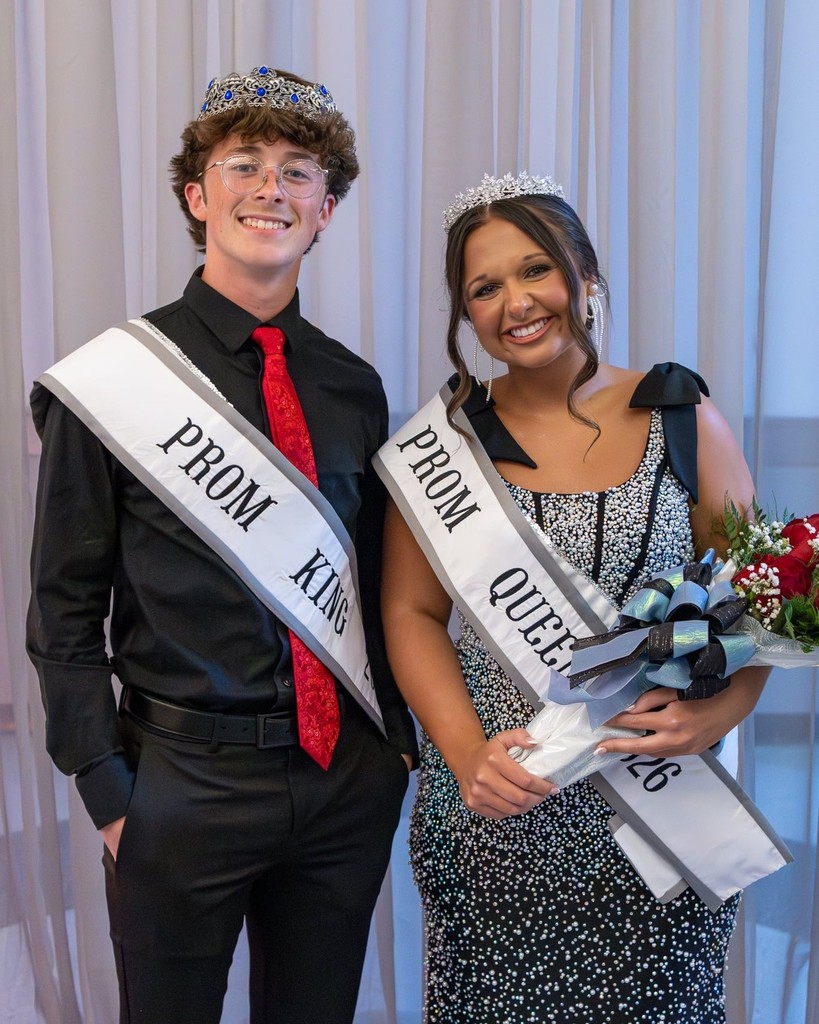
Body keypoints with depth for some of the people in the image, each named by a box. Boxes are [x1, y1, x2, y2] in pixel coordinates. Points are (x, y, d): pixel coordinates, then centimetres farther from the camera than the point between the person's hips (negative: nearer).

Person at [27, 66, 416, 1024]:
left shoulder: (353, 386, 4)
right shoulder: (112, 383, -8)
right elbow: (64, 610, -5)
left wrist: (396, 739, 9)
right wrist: (110, 794, -7)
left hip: (351, 777, 4)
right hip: (184, 780, -3)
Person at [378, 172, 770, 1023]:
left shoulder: (684, 422, 0)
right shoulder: (445, 437, 1)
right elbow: (410, 612, 0)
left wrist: (718, 714, -15)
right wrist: (467, 752, -13)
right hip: (491, 813, 0)